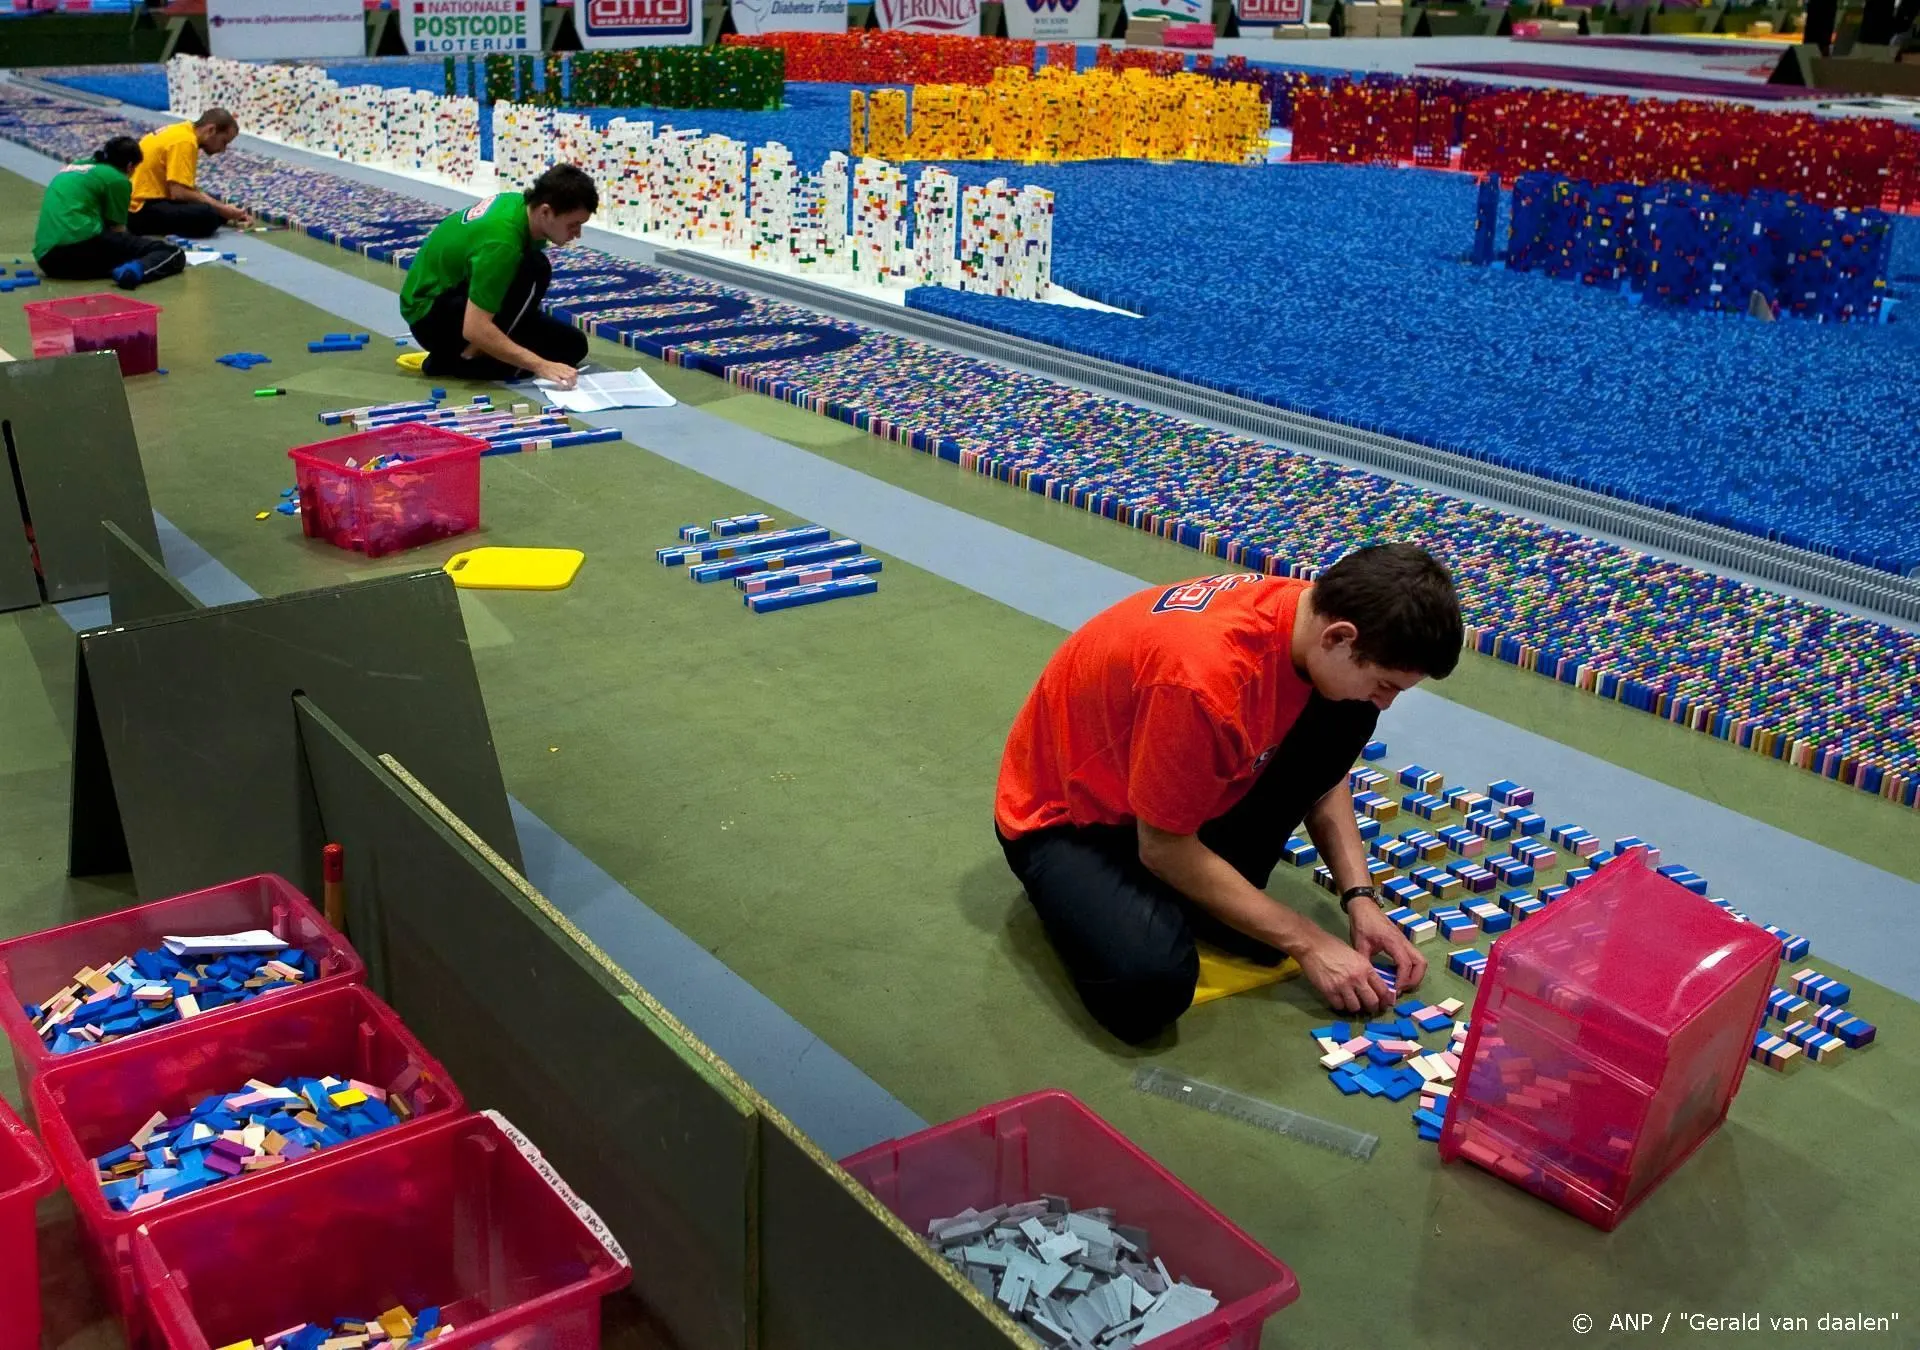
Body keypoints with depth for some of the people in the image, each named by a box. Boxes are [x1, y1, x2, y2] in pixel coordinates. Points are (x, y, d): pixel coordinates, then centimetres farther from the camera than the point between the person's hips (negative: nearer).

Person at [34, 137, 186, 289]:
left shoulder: (70, 169, 29)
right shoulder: (118, 179, 6)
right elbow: (117, 230, 13)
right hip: (81, 245, -8)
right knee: (174, 252, -3)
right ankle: (136, 270, -31)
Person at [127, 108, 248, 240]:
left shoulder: (181, 132, 13)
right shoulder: (185, 141, -17)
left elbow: (185, 189, 16)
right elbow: (179, 193, -25)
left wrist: (223, 209, 6)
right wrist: (221, 209, -16)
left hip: (146, 200, 10)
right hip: (141, 210, -10)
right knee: (208, 215, -29)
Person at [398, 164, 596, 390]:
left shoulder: (520, 202, -4)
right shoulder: (501, 241, -32)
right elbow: (474, 329, -36)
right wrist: (540, 366, -37)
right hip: (432, 314, -9)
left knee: (572, 345, 0)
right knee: (535, 270, -30)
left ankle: (448, 355, 4)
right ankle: (466, 358, -17)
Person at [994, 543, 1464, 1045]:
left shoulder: (1314, 615, -14)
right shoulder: (1205, 674, -38)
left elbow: (1321, 767, 4)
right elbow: (1164, 850, -25)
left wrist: (1360, 899, -8)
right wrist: (1307, 942, -18)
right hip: (1063, 816, -7)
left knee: (1343, 717, -10)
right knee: (1152, 983, -32)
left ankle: (1216, 894, 0)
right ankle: (1080, 894, 2)